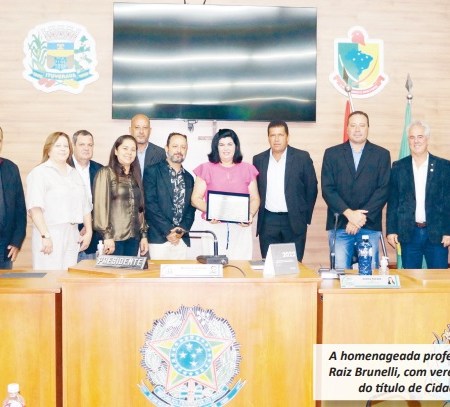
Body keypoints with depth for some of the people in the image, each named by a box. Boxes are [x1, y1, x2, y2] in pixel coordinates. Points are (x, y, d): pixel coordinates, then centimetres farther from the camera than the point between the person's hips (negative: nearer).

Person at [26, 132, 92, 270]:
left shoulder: (75, 174, 19)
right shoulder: (39, 173, -2)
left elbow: (85, 206, 19)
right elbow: (35, 207, -12)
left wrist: (88, 232, 10)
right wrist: (45, 235, -19)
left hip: (73, 236, 6)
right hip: (50, 235, -6)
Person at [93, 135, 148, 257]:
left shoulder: (135, 176, 16)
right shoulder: (106, 173, -3)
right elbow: (101, 206, -10)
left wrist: (144, 235, 12)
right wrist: (107, 236, -16)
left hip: (133, 238, 5)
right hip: (114, 238, -5)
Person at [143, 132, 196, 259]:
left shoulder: (189, 178, 16)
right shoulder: (152, 172, 0)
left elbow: (191, 207, 14)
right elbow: (150, 204, -8)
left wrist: (183, 229, -4)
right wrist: (168, 231, -12)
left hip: (182, 239, 4)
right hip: (159, 237, -4)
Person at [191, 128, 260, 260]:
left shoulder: (247, 169, 11)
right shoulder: (206, 169, 7)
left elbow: (255, 198, 11)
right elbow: (195, 199, 4)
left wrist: (251, 214, -9)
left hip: (241, 228, 1)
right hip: (214, 226, -1)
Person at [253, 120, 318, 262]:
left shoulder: (302, 157, 0)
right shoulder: (259, 159, 7)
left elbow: (311, 188, 3)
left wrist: (306, 217, 3)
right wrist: (258, 215, 8)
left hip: (294, 222, -2)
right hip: (267, 222, 2)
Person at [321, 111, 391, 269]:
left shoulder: (382, 154, 8)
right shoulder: (332, 154, 8)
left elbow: (383, 189, -1)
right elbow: (327, 189, 0)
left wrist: (362, 217, -10)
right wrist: (349, 213, -12)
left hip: (370, 226, 0)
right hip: (339, 226, 0)